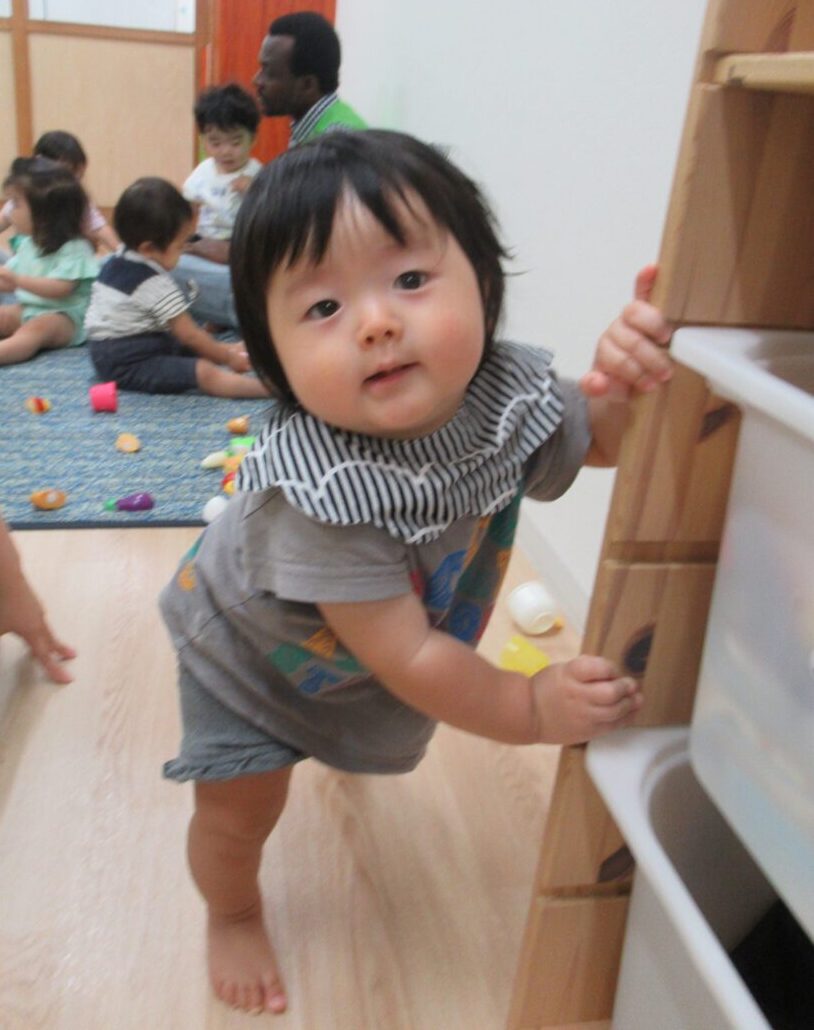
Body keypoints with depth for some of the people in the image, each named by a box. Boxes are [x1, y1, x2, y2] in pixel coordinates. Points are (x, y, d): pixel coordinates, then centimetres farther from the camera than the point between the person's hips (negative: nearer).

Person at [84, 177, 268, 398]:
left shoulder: (115, 262, 11)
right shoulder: (155, 284, -18)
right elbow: (188, 335, -14)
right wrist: (227, 357, -2)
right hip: (128, 364, -11)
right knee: (206, 373, -27)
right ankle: (269, 386, -39)